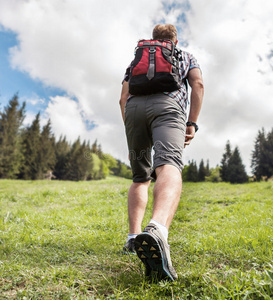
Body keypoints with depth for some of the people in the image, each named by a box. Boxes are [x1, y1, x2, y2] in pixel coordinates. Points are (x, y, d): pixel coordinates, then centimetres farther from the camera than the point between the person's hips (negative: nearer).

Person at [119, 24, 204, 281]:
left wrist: (131, 135, 26)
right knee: (169, 168, -26)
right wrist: (192, 123, 8)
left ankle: (134, 236, -2)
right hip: (168, 106, -3)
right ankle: (157, 229, -54)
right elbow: (198, 84, 12)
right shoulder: (185, 56, 33)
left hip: (134, 108, 3)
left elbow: (123, 98, 25)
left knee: (140, 177, 12)